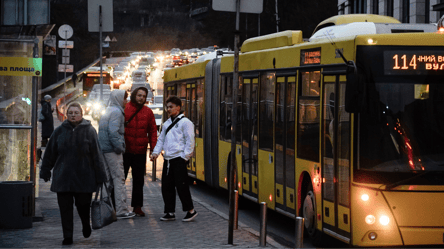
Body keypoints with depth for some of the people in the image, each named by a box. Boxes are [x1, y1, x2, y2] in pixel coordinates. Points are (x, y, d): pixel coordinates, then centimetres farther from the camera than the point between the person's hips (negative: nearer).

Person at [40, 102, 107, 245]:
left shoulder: (89, 131, -1)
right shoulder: (60, 131, 6)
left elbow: (96, 154, -1)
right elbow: (50, 152, 13)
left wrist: (100, 177, -4)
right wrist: (45, 171, 13)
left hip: (84, 177, -2)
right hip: (62, 177, 2)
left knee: (83, 204, 5)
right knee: (65, 207, 0)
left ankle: (86, 225, 37)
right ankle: (67, 236, 7)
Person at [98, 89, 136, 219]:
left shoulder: (108, 111, 18)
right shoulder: (116, 112, -12)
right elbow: (113, 132, -21)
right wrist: (119, 147, -14)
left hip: (104, 149, 10)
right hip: (112, 150, -10)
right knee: (119, 179, -8)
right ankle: (121, 210, -9)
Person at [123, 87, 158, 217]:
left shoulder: (148, 112, 7)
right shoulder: (124, 109, -4)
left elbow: (152, 131, 10)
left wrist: (153, 148, 2)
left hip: (140, 152, 3)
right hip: (124, 151, -3)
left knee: (139, 180, 8)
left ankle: (137, 206, 15)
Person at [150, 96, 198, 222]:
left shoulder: (185, 122, -3)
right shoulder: (166, 124, 19)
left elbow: (190, 141, -6)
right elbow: (161, 139, 22)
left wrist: (185, 157, -12)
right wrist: (156, 152, 7)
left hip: (179, 159, -7)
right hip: (168, 159, 8)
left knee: (181, 185, -8)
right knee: (166, 186, 6)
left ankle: (191, 210, 2)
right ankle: (170, 212, 12)